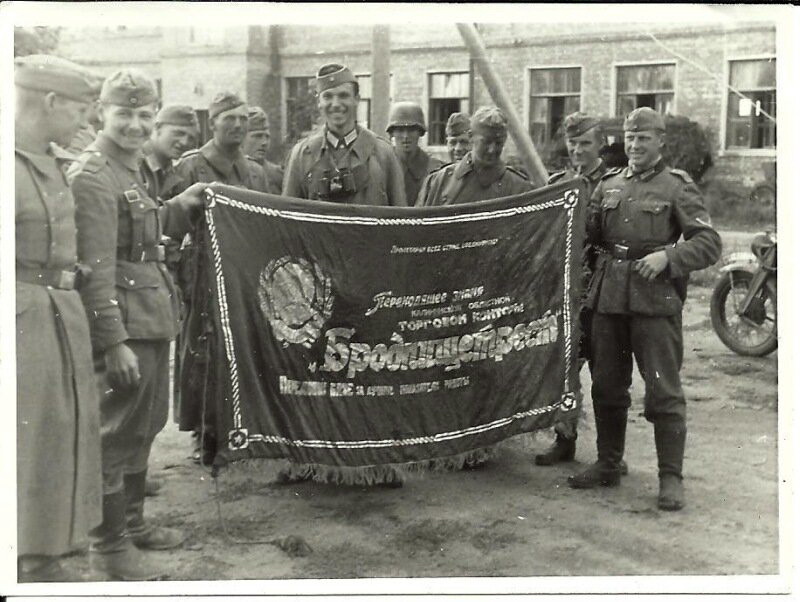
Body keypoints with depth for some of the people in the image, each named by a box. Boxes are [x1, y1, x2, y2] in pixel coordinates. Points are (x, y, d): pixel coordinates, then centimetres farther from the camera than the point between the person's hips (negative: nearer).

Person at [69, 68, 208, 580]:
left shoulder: (131, 169, 14)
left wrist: (180, 206, 13)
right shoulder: (92, 176, -15)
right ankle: (109, 546, 12)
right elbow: (96, 267, -20)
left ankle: (132, 522, 35)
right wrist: (114, 341, -23)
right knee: (117, 432, 0)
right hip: (123, 325, -10)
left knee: (144, 426, 19)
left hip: (153, 319, 10)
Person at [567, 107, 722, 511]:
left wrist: (667, 256, -18)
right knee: (606, 386, 12)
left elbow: (709, 243, -3)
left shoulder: (677, 187, 2)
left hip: (656, 299, -5)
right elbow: (588, 233, 15)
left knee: (663, 391, -3)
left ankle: (671, 478, 5)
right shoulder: (608, 185, 15)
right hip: (608, 296, 5)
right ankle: (607, 465, 25)